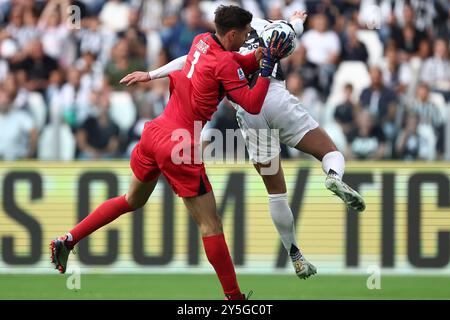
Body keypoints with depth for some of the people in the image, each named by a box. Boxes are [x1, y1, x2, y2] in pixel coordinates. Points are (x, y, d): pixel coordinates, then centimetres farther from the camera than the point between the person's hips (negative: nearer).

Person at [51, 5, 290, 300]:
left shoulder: (201, 41, 7)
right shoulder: (225, 64, -15)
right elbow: (252, 105, -17)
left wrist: (263, 55, 3)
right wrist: (268, 67, -13)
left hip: (156, 131, 8)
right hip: (180, 147, -8)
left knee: (132, 200, 30)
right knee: (211, 224, -1)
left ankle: (68, 240, 28)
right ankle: (234, 297, 2)